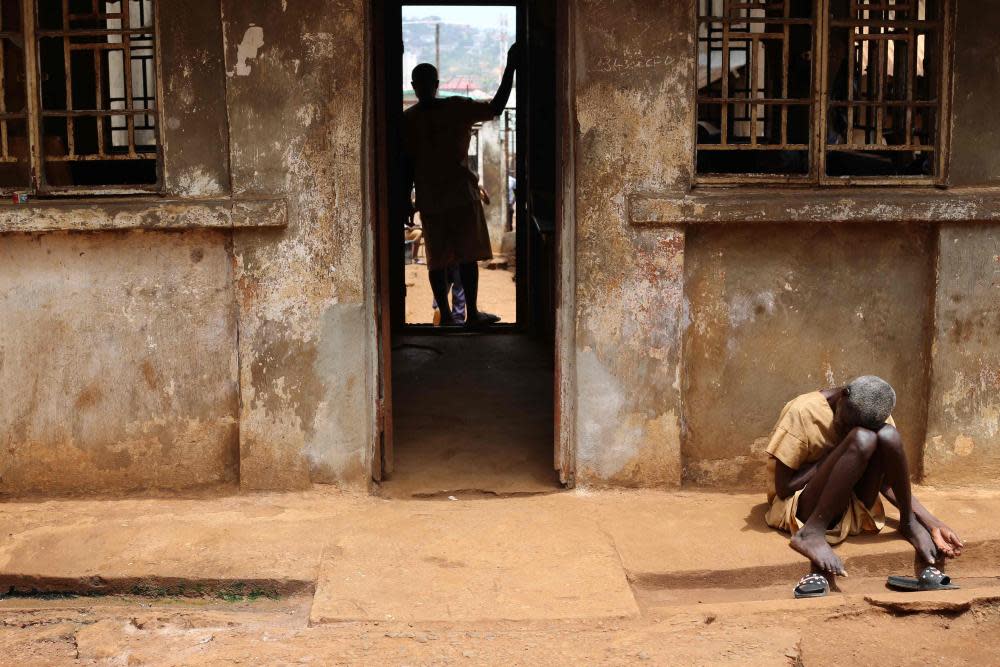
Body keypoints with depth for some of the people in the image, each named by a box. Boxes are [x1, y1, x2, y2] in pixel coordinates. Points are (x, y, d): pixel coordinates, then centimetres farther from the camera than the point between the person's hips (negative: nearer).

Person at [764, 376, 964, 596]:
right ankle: (812, 533, -29)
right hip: (801, 509, -5)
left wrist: (932, 523, -9)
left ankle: (909, 523, -8)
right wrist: (833, 454, -17)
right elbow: (783, 487, -14)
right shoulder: (802, 412, -16)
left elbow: (886, 482, 3)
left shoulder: (874, 414, -2)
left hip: (851, 508, 5)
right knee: (862, 440, -30)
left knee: (887, 435, -21)